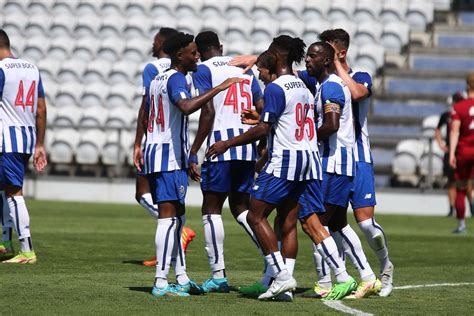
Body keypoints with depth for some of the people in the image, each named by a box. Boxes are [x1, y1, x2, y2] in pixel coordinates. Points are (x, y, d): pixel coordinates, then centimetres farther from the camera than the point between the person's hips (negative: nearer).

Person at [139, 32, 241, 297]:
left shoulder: (159, 78, 17)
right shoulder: (177, 79, -14)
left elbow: (147, 113, 25)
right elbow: (186, 107, -34)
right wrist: (219, 89, -33)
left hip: (156, 151, 11)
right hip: (170, 156, -11)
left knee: (178, 215, 15)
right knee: (169, 216, -11)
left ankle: (181, 277, 18)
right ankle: (161, 283, -14)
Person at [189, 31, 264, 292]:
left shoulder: (203, 70, 1)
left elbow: (208, 112, -10)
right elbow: (262, 108, 16)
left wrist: (193, 152, -10)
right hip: (248, 144, 6)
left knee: (211, 208, 2)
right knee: (241, 207, 17)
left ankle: (218, 276, -4)